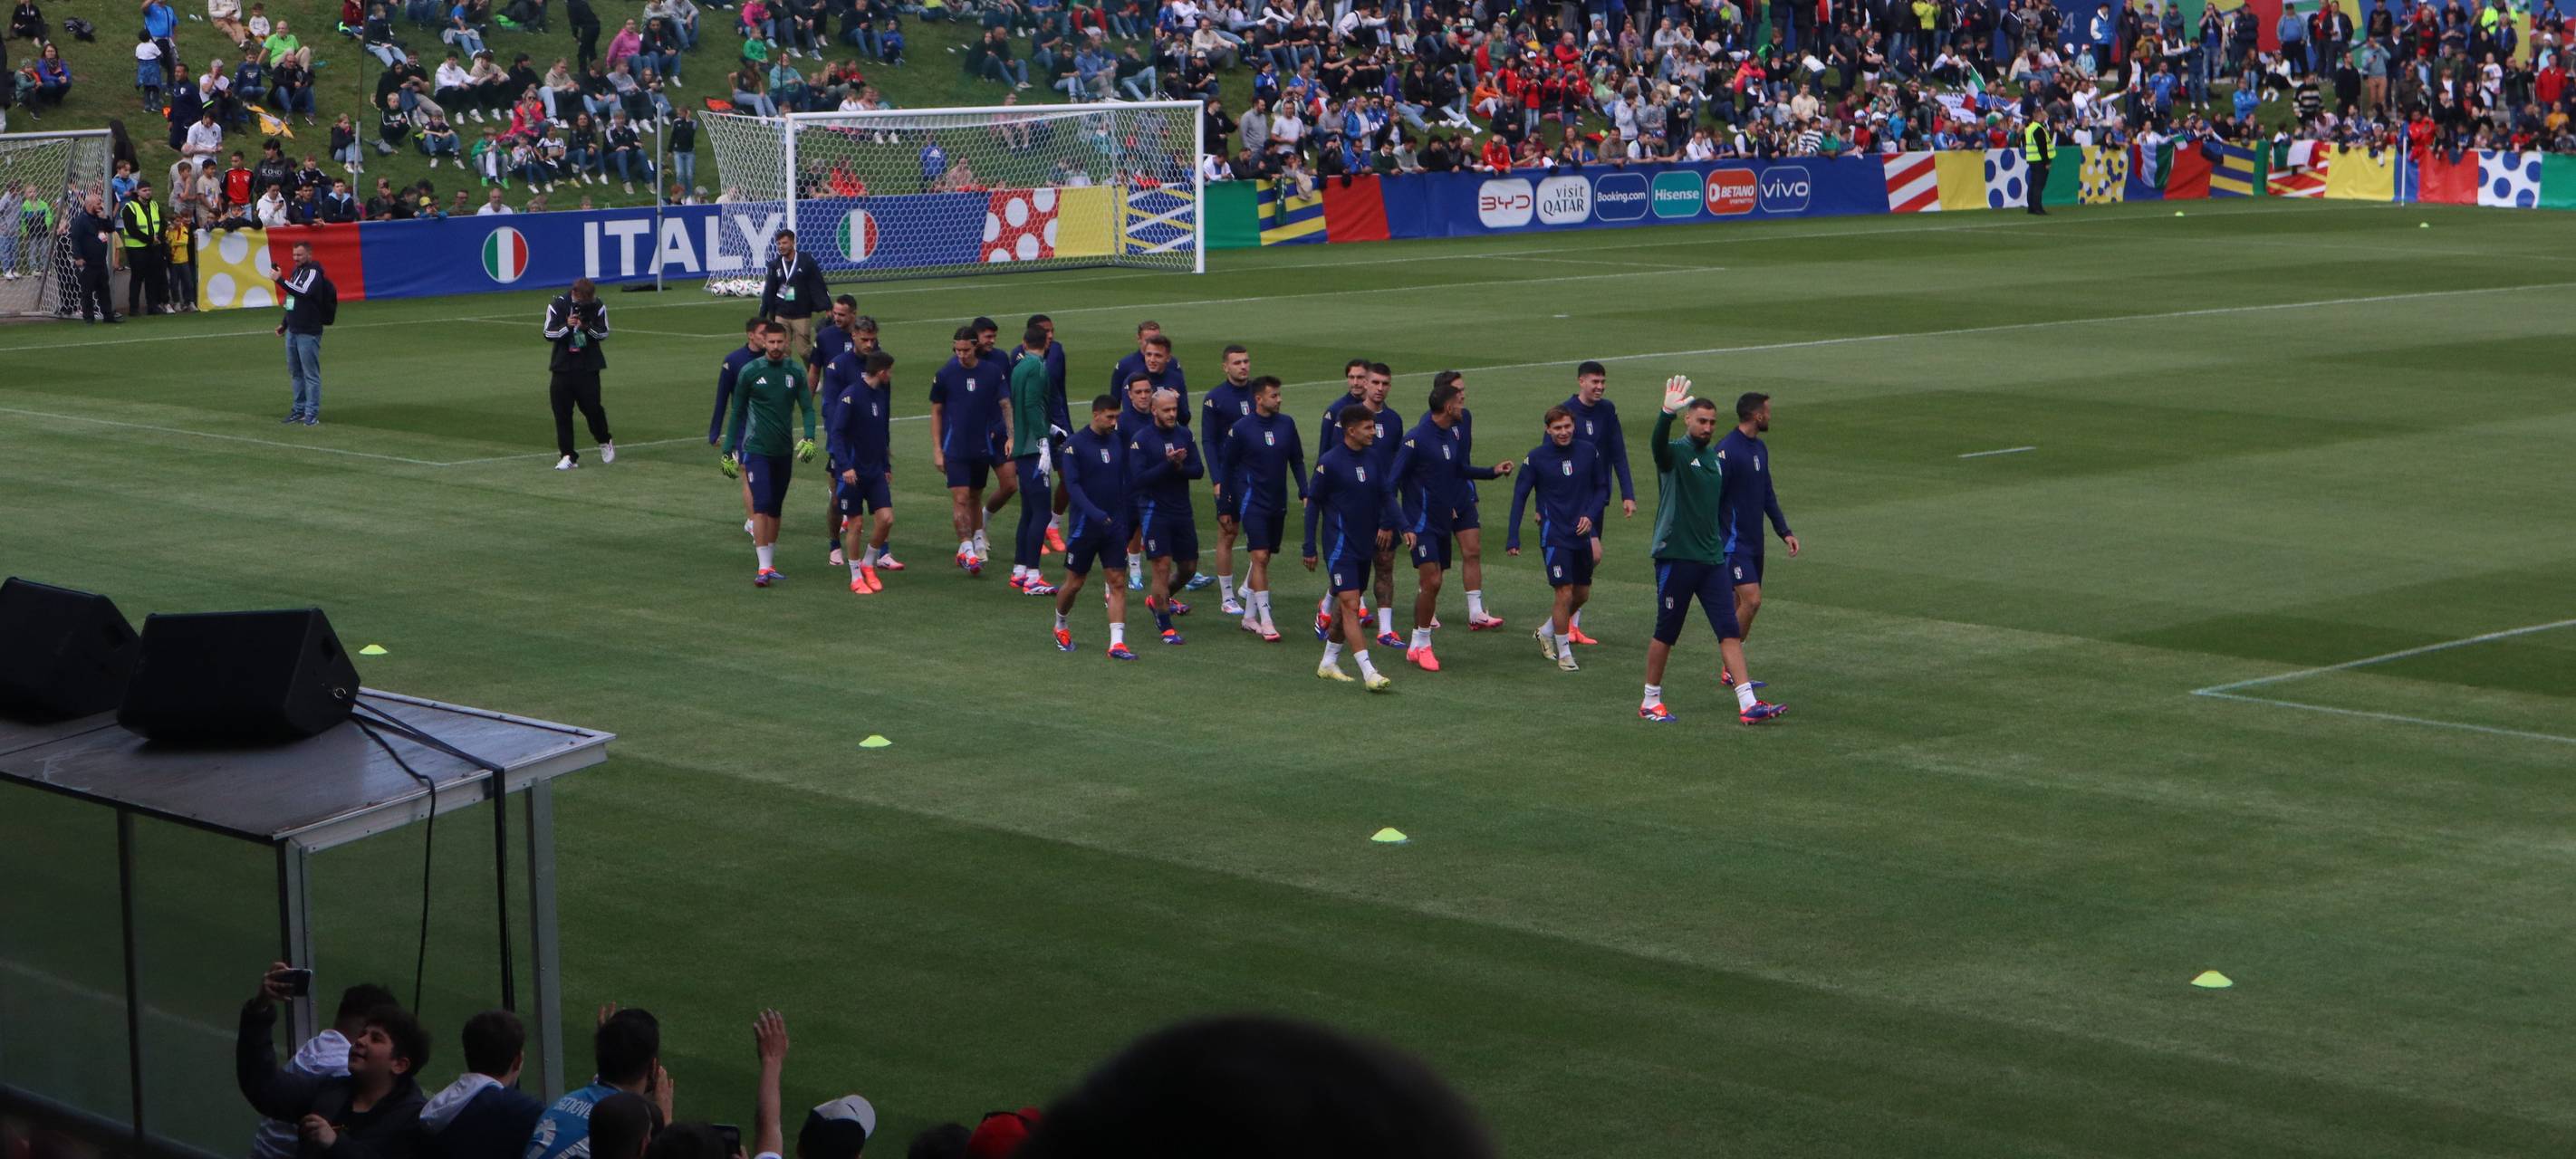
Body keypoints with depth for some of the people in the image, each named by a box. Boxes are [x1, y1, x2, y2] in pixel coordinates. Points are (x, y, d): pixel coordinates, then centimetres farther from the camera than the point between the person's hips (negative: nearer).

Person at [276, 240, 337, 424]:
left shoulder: (313, 273, -11)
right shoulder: (296, 271, 16)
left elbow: (303, 293, -29)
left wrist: (281, 281, -30)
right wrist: (285, 324, 28)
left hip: (308, 333, -9)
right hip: (293, 331, 9)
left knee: (311, 374, -7)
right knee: (296, 373, 14)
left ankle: (312, 414, -6)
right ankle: (300, 410, 21)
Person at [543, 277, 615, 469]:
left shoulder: (598, 306, -3)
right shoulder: (557, 305, -5)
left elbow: (604, 334, -1)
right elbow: (549, 334, -6)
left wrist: (587, 327, -21)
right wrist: (567, 326, -24)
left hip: (589, 367, -1)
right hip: (563, 365, 1)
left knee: (592, 407, -5)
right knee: (562, 411, -2)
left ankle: (605, 442, 23)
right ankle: (568, 455, 5)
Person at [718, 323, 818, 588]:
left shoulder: (795, 371, 3)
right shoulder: (749, 371, -3)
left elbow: (807, 408, 3)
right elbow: (737, 413, 4)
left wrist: (809, 438, -15)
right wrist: (727, 451, 4)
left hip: (784, 451, 4)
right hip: (756, 449, -3)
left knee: (775, 509, 11)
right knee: (761, 506, -13)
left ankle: (770, 564, 20)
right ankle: (764, 568, -15)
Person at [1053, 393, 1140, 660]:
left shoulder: (1118, 441, 7)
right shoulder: (1075, 444, -9)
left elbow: (1128, 482, 13)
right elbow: (1072, 485, -16)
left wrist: (1129, 520, 9)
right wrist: (1094, 513, -28)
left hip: (1114, 525, 4)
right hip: (1084, 525, -4)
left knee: (1118, 582, -6)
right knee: (1074, 583, 7)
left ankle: (1117, 642, -8)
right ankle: (1061, 627, 33)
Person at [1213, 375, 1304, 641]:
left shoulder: (1287, 424, 3)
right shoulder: (1240, 429, -8)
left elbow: (1297, 461, 13)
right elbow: (1226, 468, -1)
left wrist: (1305, 492, 2)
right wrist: (1224, 508, 0)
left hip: (1278, 504, 5)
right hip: (1252, 502, -5)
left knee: (1263, 559, 11)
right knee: (1260, 558, -12)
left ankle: (1249, 616, 21)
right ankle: (1266, 621, -12)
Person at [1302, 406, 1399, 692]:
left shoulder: (1372, 459, 5)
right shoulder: (1329, 462, -12)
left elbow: (1386, 494, 11)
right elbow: (1313, 503, -6)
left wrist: (1387, 524, -8)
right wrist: (1310, 548, -6)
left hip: (1365, 546, 7)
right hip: (1339, 547, -7)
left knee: (1346, 605, 14)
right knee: (1350, 606, -11)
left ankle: (1328, 663, 29)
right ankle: (1369, 674, -17)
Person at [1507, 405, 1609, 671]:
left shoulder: (1589, 452, -1)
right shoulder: (1536, 458, -9)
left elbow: (1602, 488, 9)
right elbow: (1520, 496, -4)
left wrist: (1591, 515, -9)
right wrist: (1513, 537, -9)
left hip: (1582, 534, 5)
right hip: (1554, 536, -5)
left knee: (1582, 594, 13)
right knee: (1565, 594, -11)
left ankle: (1547, 631, 36)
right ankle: (1563, 652, 4)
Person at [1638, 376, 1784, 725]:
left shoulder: (1716, 457, 13)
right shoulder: (1675, 453, -8)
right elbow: (1659, 442, -33)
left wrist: (1725, 548, 24)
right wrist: (1667, 413, -53)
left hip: (1712, 560, 6)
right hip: (1676, 557, -6)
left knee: (1730, 631, -2)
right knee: (1665, 634, 3)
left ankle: (1748, 704, -6)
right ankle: (1650, 702, 18)